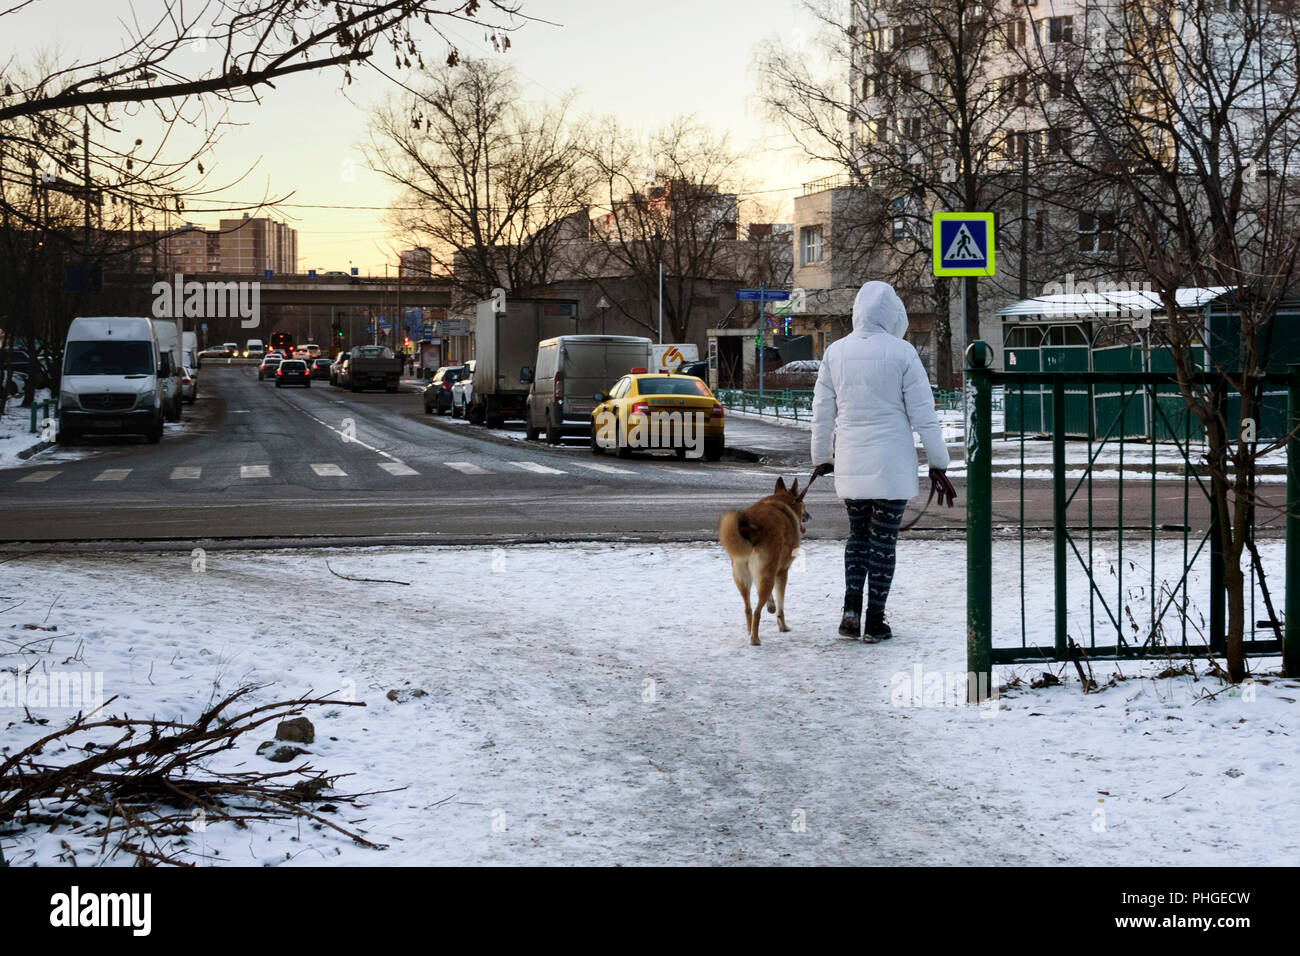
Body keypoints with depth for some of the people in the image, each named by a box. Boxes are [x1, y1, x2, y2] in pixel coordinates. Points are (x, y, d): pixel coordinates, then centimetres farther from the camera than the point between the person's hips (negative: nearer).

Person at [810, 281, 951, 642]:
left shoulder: (835, 352, 2)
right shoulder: (901, 353, -9)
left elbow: (822, 411, 9)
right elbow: (922, 412, -7)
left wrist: (821, 456, 22)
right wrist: (937, 460, 1)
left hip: (850, 464, 4)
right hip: (891, 463, -3)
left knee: (858, 535, 17)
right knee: (883, 540, 4)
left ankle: (851, 610, 3)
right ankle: (874, 623, 6)